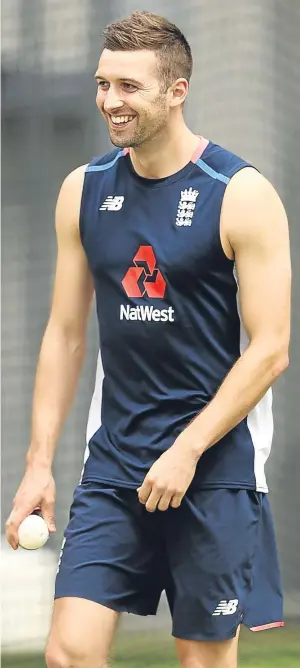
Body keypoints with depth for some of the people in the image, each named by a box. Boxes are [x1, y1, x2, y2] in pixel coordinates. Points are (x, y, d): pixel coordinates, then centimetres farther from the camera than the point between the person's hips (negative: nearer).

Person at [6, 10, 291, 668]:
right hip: (113, 460, 4)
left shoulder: (241, 195, -8)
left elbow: (269, 349, -10)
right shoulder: (83, 190, 7)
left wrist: (187, 450, -16)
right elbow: (65, 335, 12)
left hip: (215, 462, -4)